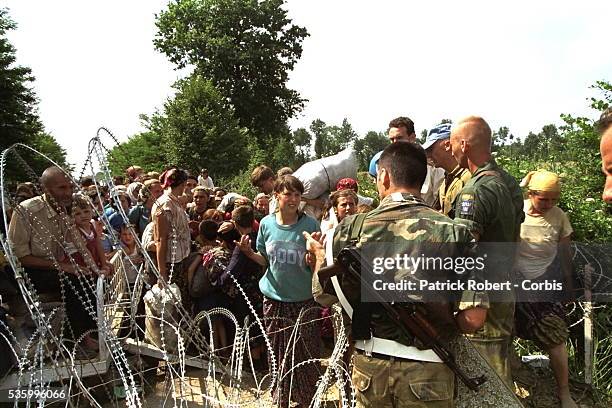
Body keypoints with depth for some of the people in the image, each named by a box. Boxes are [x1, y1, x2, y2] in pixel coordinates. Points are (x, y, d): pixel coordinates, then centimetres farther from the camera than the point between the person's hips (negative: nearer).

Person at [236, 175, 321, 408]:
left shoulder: (310, 224, -8)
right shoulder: (267, 224, -1)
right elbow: (265, 261, 9)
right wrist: (249, 252, -10)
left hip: (304, 300, -2)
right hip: (275, 298, 2)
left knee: (305, 354, 6)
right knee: (278, 353, 13)